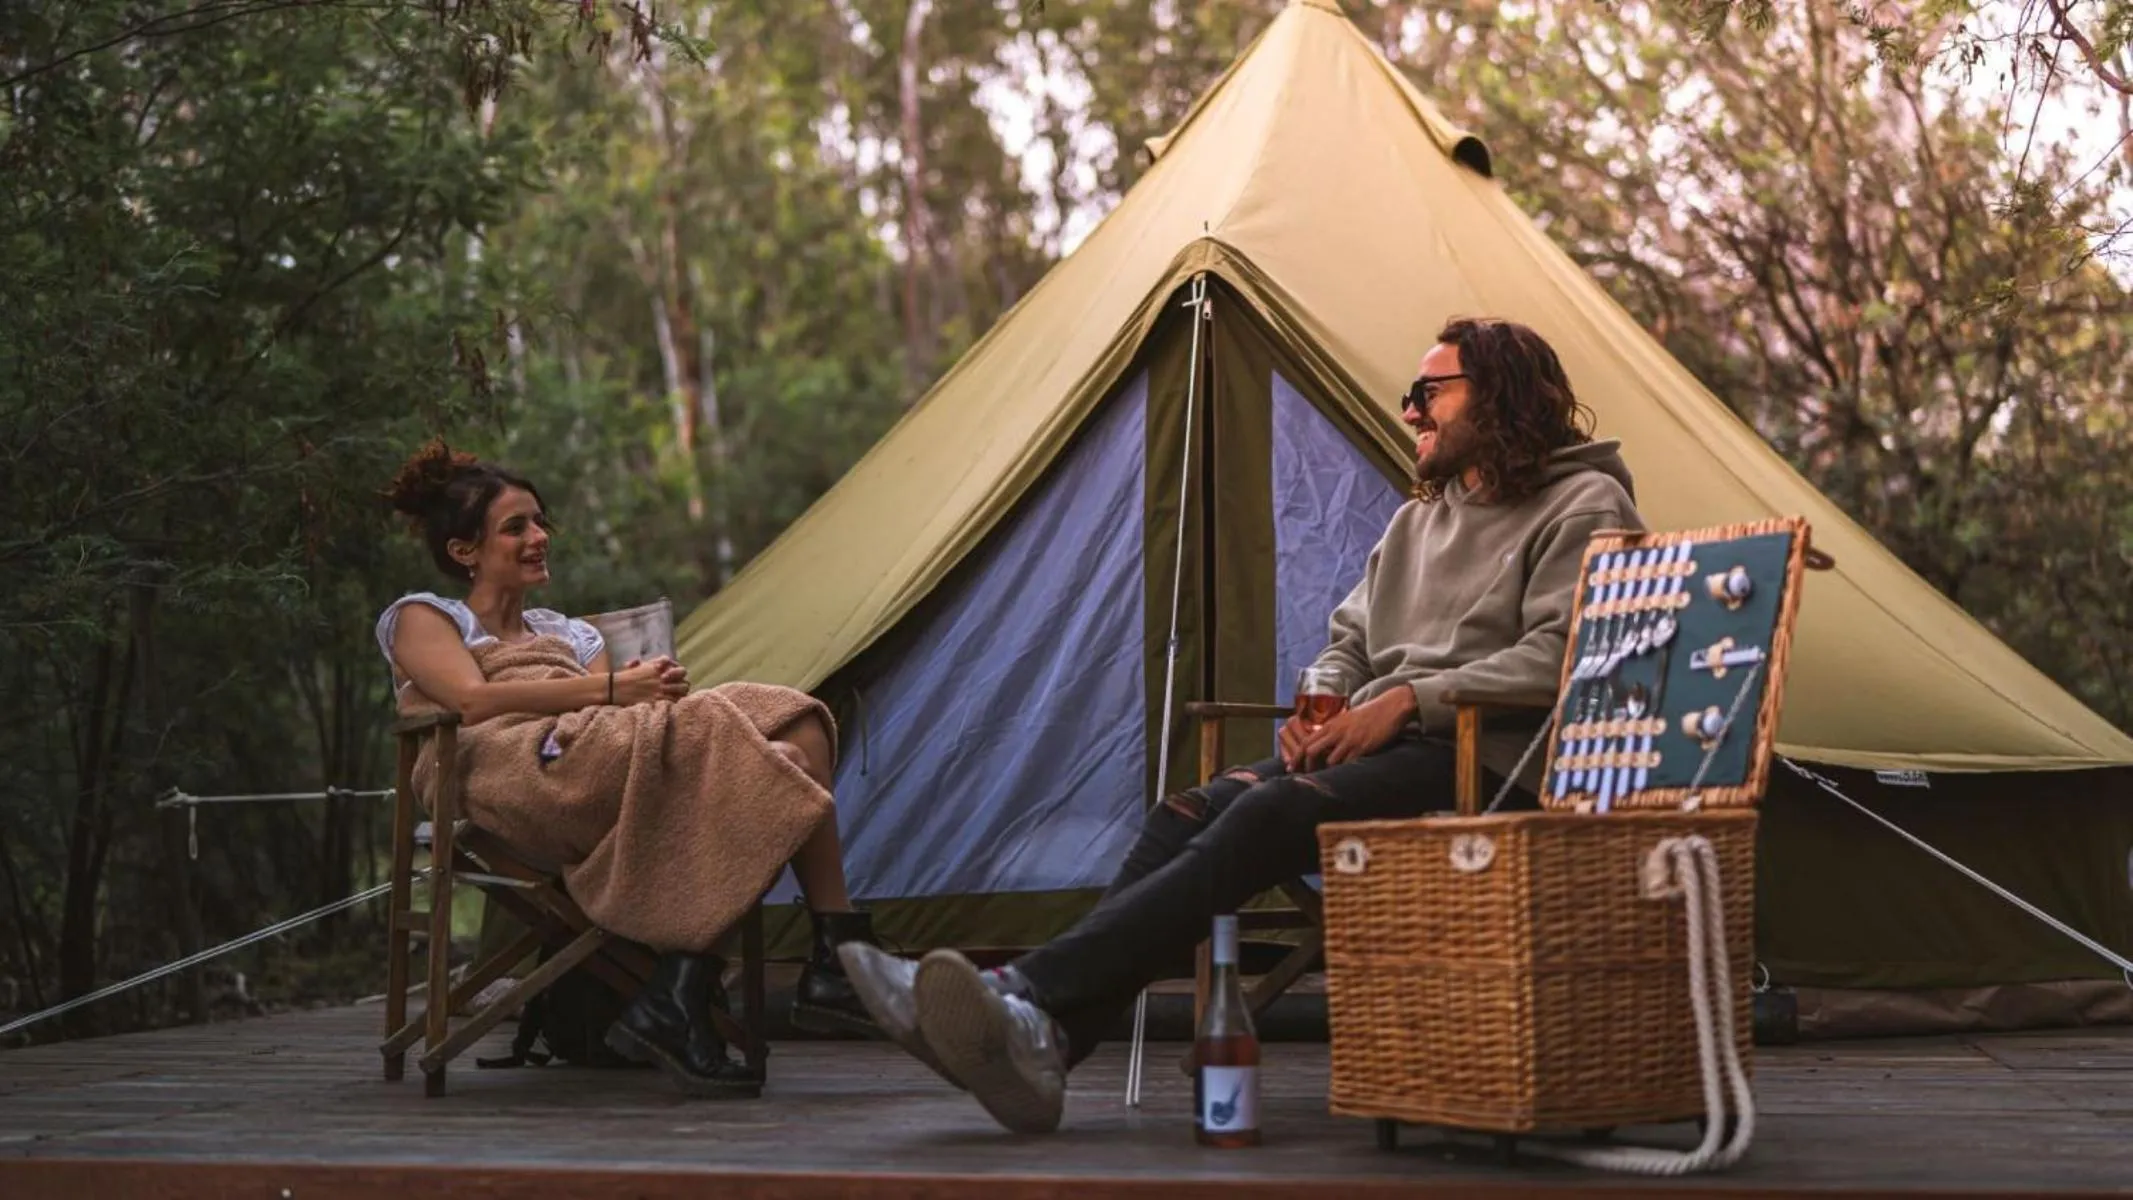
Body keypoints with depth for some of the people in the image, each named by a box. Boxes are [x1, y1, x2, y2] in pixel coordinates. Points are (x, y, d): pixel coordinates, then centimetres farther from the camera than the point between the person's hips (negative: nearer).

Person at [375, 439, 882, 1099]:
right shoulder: (421, 617, 21)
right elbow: (474, 700, -2)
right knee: (710, 734, -30)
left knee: (791, 720, -19)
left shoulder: (568, 632, 38)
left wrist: (651, 687, -6)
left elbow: (616, 725, 18)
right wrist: (612, 688, -7)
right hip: (519, 770, -6)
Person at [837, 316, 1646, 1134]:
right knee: (1191, 814, -19)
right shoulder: (1420, 518, 29)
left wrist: (1409, 700, -16)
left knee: (1269, 817, -31)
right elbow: (1350, 639, 28)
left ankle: (1034, 1003, -43)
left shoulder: (1584, 509, 3)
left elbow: (1557, 657, -11)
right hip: (1371, 746, 8)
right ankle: (1037, 1039, -35)